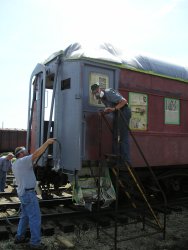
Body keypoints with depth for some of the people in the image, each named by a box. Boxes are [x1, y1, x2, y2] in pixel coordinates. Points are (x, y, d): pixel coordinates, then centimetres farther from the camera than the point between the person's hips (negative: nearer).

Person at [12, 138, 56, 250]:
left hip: (23, 192, 10)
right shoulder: (23, 161, -16)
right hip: (28, 193, -10)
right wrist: (47, 142, -23)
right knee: (35, 217, -5)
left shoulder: (15, 164, 12)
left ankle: (19, 237, 29)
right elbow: (37, 153, -26)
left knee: (25, 216, 21)